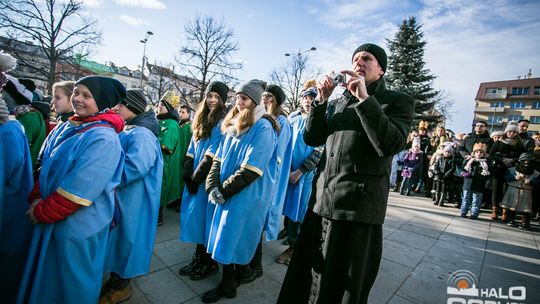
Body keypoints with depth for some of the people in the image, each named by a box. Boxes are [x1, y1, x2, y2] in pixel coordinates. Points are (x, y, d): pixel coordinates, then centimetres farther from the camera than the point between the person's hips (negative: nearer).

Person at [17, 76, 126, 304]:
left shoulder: (104, 138, -23)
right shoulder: (66, 128, 4)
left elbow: (80, 189, -24)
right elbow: (46, 166, 11)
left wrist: (41, 212, -13)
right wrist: (37, 198, -3)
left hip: (79, 223, -8)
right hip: (52, 218, 8)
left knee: (72, 281, 13)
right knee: (47, 274, 27)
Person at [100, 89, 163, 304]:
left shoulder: (141, 134, -21)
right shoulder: (128, 131, 9)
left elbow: (134, 168, -30)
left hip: (132, 200, -9)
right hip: (120, 196, 9)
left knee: (125, 237, 6)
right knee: (118, 237, 20)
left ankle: (120, 287, 27)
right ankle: (117, 278, 40)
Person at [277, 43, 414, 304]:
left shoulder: (399, 101, 1)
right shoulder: (339, 102, 15)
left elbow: (391, 145, -16)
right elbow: (311, 139, 8)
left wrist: (364, 98, -18)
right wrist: (322, 100, -3)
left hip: (359, 206, -4)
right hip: (322, 200, 5)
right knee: (306, 277, 15)